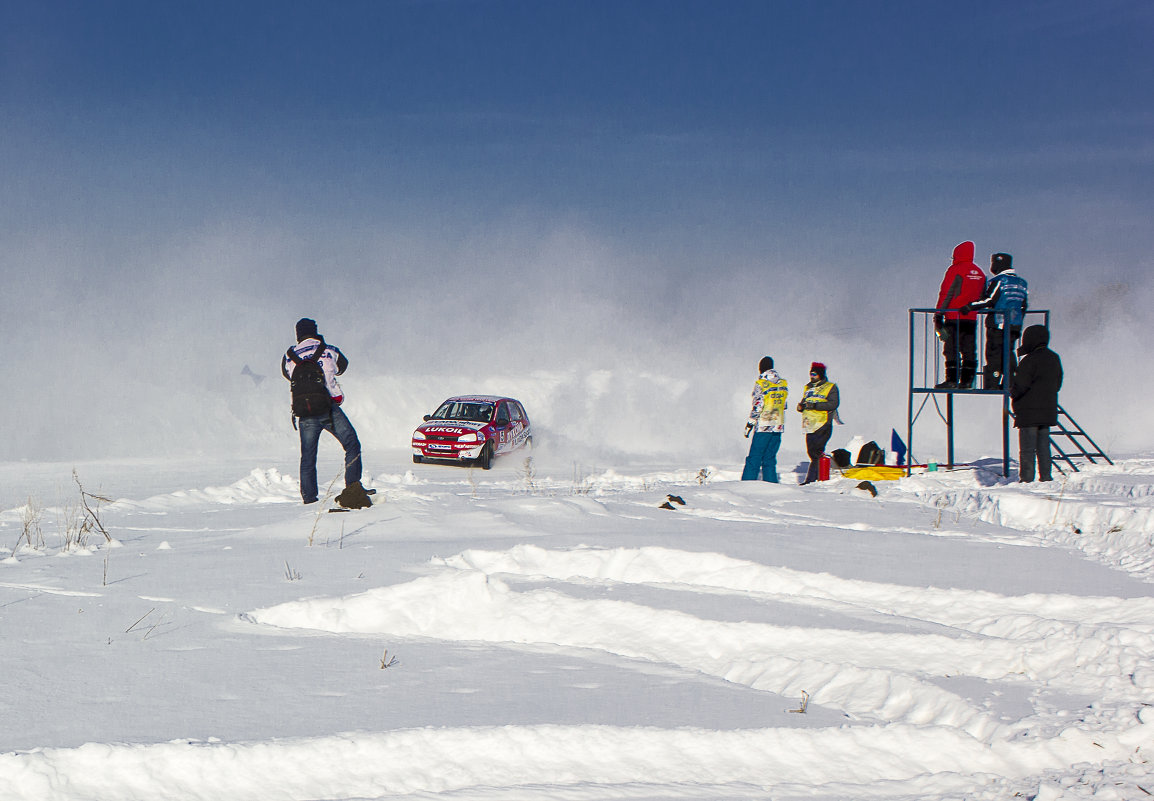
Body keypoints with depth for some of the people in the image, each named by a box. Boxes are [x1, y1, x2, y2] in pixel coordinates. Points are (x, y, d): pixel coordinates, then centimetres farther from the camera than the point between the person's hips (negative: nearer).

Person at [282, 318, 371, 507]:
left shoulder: (290, 357, 6)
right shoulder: (329, 351, 4)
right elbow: (342, 366, 24)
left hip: (304, 414, 2)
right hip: (329, 409, -2)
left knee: (307, 457, 12)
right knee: (352, 445, 6)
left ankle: (309, 499, 11)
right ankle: (352, 488, -9)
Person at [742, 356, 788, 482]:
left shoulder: (761, 383, -10)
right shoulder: (783, 383, 6)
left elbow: (757, 406, -12)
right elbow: (783, 405, 13)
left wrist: (750, 424, -5)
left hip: (763, 426, -5)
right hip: (778, 426, 5)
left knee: (754, 459, -2)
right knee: (769, 460, 12)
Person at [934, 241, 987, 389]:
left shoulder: (955, 270, -7)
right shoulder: (980, 273, 14)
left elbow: (946, 293, -9)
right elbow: (983, 297, 18)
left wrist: (939, 314, -7)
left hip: (954, 317, -6)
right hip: (972, 318, 6)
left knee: (951, 349, -5)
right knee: (969, 351, 8)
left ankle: (952, 380, -9)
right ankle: (966, 381, 6)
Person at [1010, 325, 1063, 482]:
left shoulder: (1030, 360, -15)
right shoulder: (1054, 359, 11)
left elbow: (1020, 386, -18)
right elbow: (1057, 384, 17)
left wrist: (1012, 391, 2)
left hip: (1029, 412, -7)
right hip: (1048, 409, 7)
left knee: (1027, 448, -4)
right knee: (1043, 447, 13)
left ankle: (1026, 478, -5)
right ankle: (1045, 477, 14)